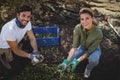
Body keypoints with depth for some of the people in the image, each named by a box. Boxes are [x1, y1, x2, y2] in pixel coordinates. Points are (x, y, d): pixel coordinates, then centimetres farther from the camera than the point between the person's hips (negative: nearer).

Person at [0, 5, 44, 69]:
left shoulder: (27, 23, -23)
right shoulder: (10, 30, -41)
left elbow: (32, 38, -14)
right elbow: (16, 50, -29)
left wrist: (35, 52, -30)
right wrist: (30, 56, -33)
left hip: (16, 42, 6)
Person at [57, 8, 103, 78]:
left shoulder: (98, 33, -36)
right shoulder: (78, 28, -29)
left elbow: (90, 51, -27)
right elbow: (74, 46, -28)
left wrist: (77, 61, -37)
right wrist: (66, 61, -41)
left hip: (94, 49, -3)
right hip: (83, 47, 3)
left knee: (93, 60, -37)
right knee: (71, 63, -15)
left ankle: (89, 68, -1)